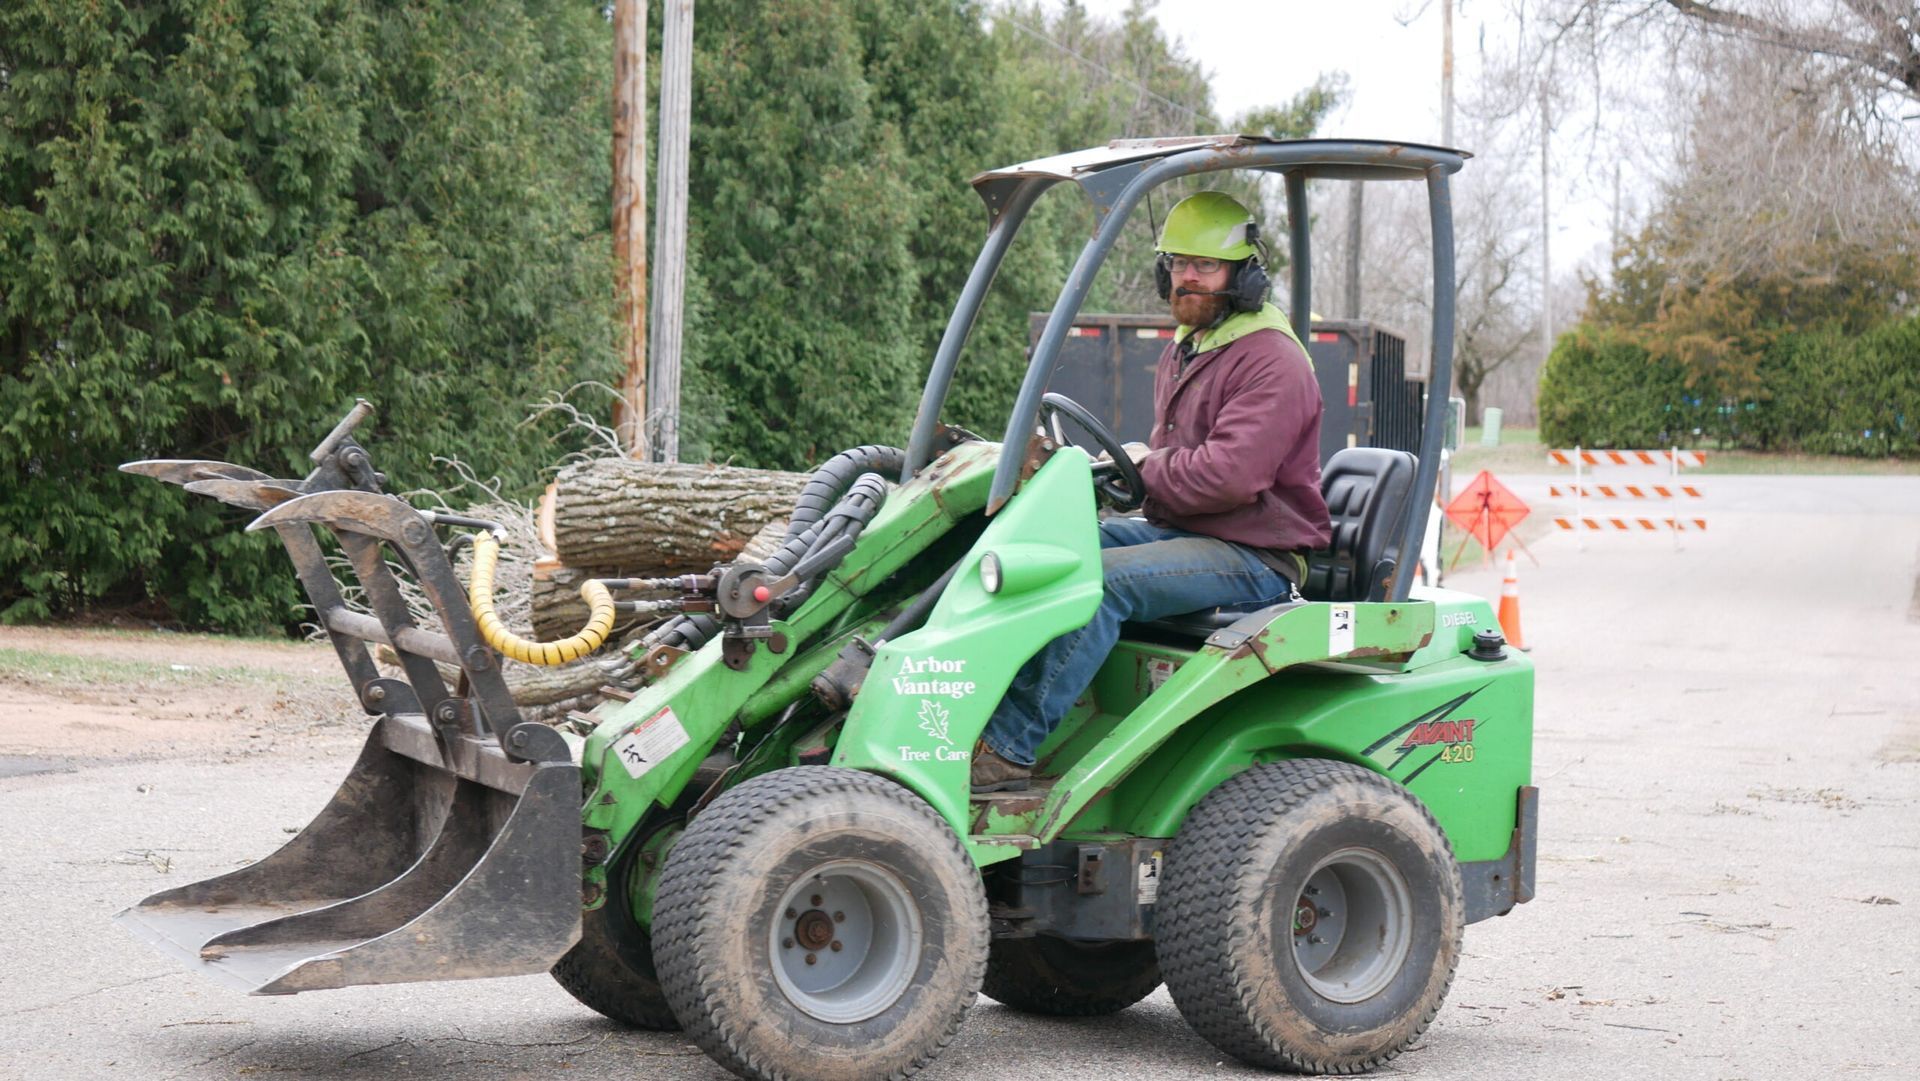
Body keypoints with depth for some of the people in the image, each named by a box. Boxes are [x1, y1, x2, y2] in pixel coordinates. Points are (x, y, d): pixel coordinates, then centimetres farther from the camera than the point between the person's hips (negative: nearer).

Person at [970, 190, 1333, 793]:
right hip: (1183, 533, 10)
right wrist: (1139, 464, 7)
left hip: (1256, 559, -10)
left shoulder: (1271, 361, -14)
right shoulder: (1183, 352, 18)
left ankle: (1010, 748, -29)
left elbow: (1230, 476, -26)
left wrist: (1148, 469, -10)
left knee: (1100, 579, -30)